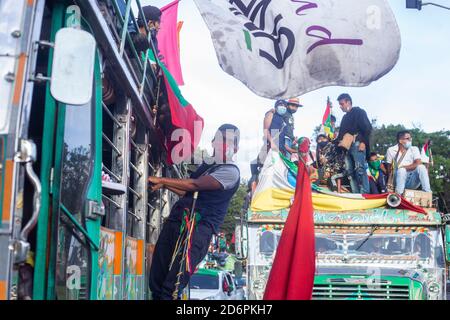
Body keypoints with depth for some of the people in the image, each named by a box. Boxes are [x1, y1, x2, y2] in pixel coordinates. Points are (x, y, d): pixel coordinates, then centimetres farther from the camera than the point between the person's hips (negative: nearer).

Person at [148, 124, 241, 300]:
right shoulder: (206, 166, 25)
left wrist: (161, 180, -5)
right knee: (156, 280, 1)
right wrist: (164, 185, 17)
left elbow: (194, 185, -11)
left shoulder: (231, 172, -1)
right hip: (176, 220, 8)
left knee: (171, 288, -19)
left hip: (199, 227, -7)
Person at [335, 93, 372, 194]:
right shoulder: (345, 117, 29)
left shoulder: (358, 112, 7)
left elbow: (367, 127, -5)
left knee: (360, 169, -16)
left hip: (357, 144, -8)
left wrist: (363, 142, -14)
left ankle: (365, 194, -19)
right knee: (350, 171, 0)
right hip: (346, 146, 8)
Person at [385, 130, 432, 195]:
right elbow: (389, 168, 7)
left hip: (412, 182, 1)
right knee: (401, 170, -33)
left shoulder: (414, 149, 7)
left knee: (421, 167, -26)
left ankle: (428, 193, -28)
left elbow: (418, 163, -10)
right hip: (398, 180, -1)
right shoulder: (391, 150, 4)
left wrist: (403, 167, -15)